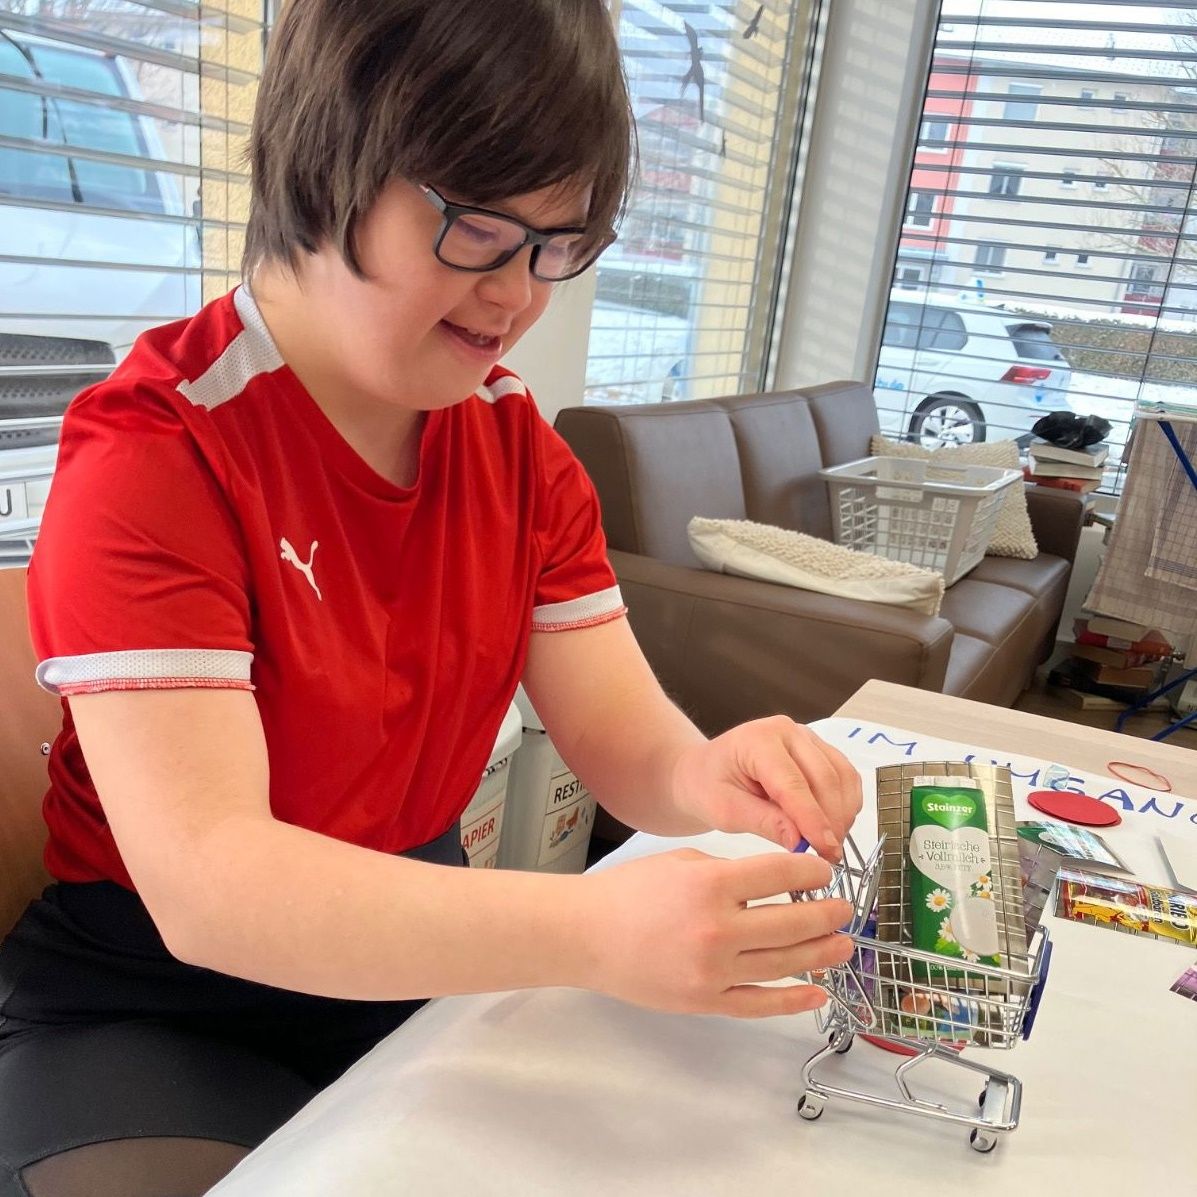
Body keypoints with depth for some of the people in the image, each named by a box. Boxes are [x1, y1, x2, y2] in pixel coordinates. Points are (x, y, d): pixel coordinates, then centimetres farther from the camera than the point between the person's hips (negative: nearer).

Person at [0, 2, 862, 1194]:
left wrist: (710, 774, -30)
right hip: (152, 998, -4)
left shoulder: (519, 446, -2)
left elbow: (621, 736, -6)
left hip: (419, 945, 5)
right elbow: (204, 880, -30)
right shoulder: (153, 455, -21)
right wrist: (592, 929, -42)